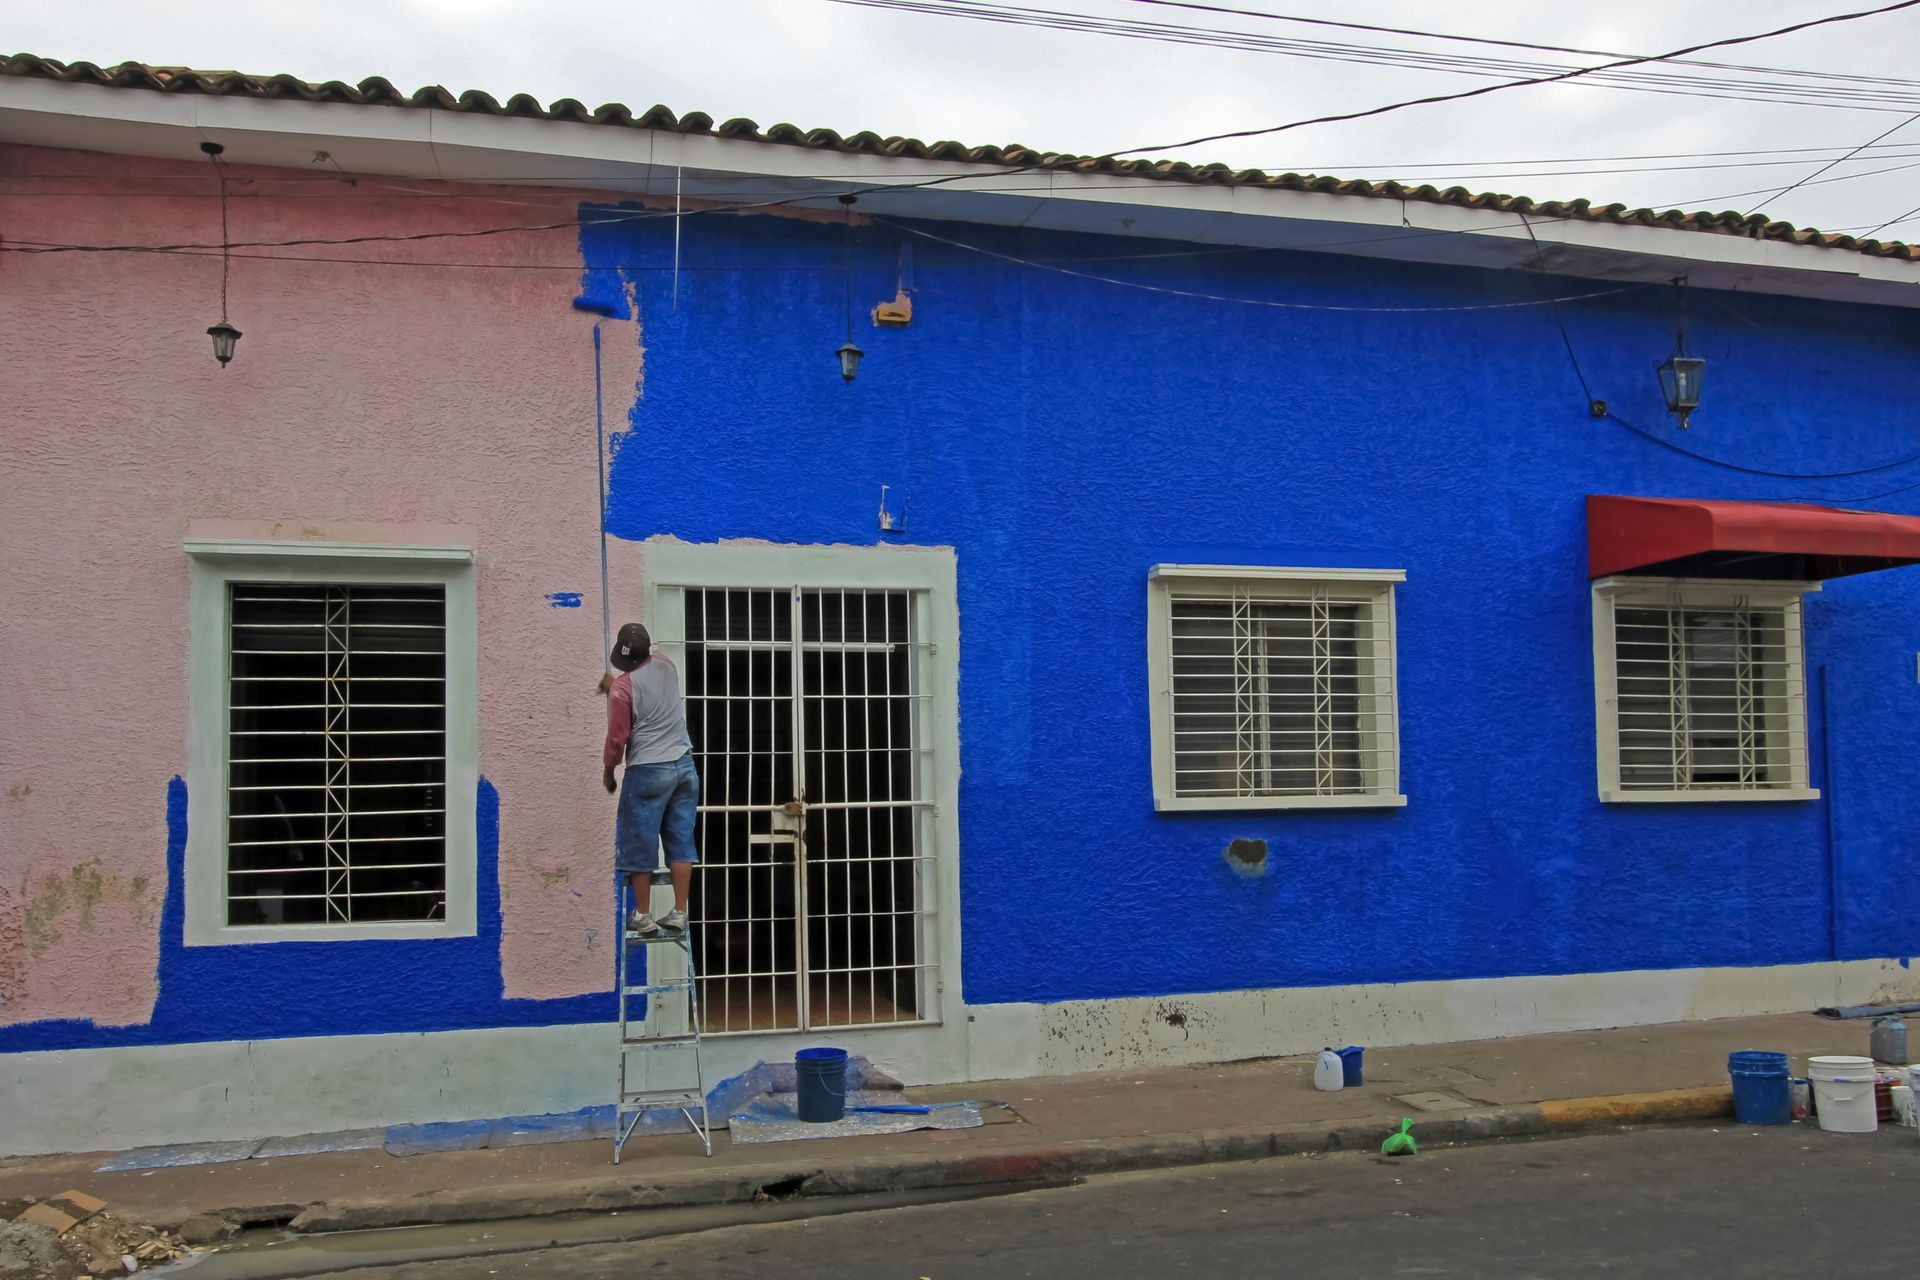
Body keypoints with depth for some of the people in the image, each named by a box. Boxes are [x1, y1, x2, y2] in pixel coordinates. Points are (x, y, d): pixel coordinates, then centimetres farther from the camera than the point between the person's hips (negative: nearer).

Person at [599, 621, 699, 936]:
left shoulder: (623, 687, -13)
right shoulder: (665, 666, 6)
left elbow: (617, 737, -9)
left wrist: (607, 770, 7)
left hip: (648, 771, -6)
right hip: (684, 765, 6)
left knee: (640, 844, 4)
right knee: (681, 841, 7)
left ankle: (642, 916, 8)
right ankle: (679, 913, 9)